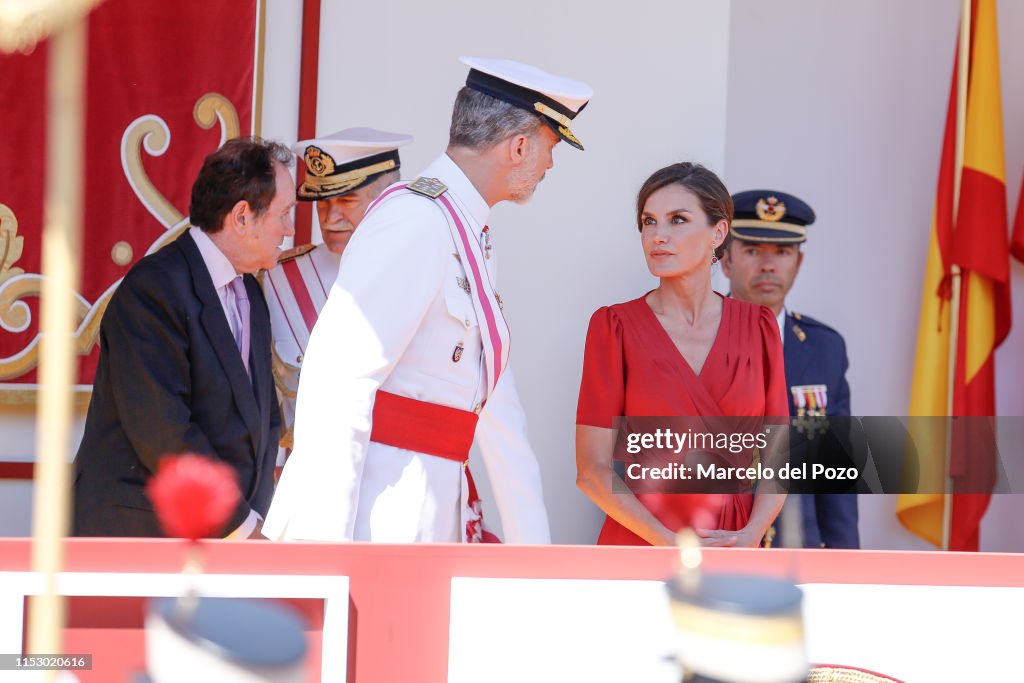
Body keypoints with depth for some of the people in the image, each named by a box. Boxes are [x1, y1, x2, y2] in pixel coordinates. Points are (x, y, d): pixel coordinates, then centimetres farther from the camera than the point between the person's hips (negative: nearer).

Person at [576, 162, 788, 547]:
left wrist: (749, 537, -13)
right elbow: (592, 468, -6)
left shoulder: (757, 327, 4)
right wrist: (671, 545, -17)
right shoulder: (615, 326, -3)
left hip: (733, 561, 2)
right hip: (640, 546, -2)